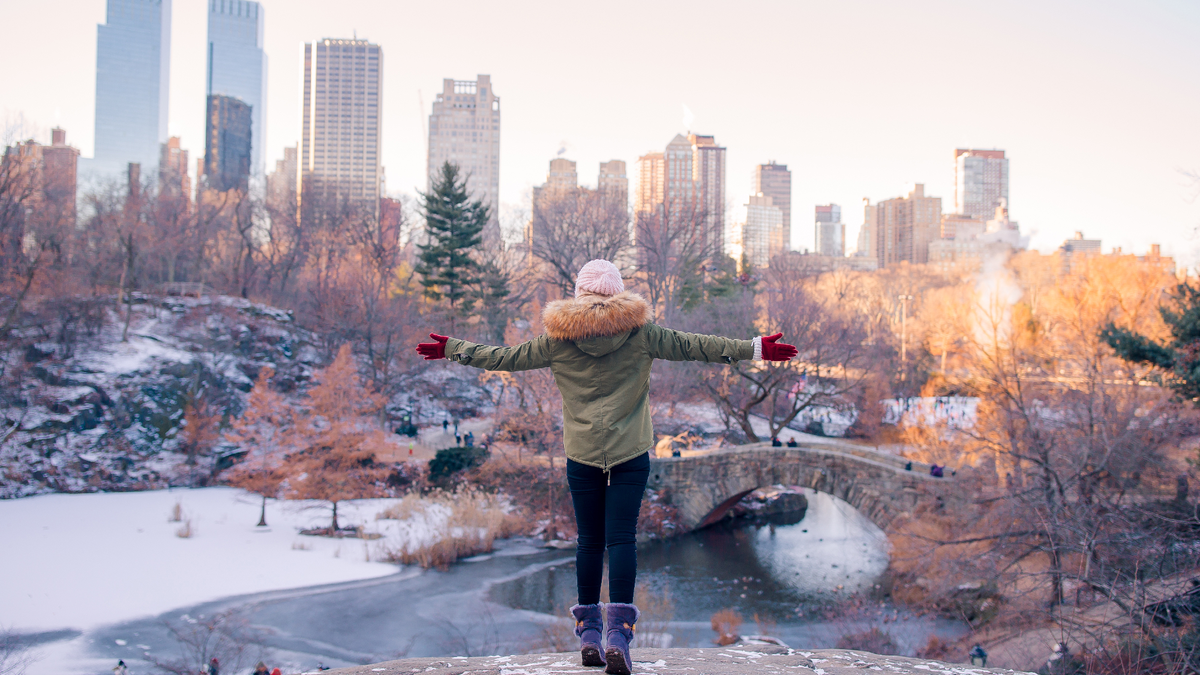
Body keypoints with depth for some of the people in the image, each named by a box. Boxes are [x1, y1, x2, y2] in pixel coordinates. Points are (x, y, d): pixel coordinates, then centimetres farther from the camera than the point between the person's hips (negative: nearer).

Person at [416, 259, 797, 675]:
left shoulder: (559, 338, 1)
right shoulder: (640, 334, -2)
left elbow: (507, 357, 8)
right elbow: (692, 346, -1)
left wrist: (451, 349, 22)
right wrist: (757, 349, 3)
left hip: (581, 455, 1)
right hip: (631, 454, -1)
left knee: (589, 542, 10)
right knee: (622, 539, -4)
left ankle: (588, 633, 14)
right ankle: (618, 633, -14)